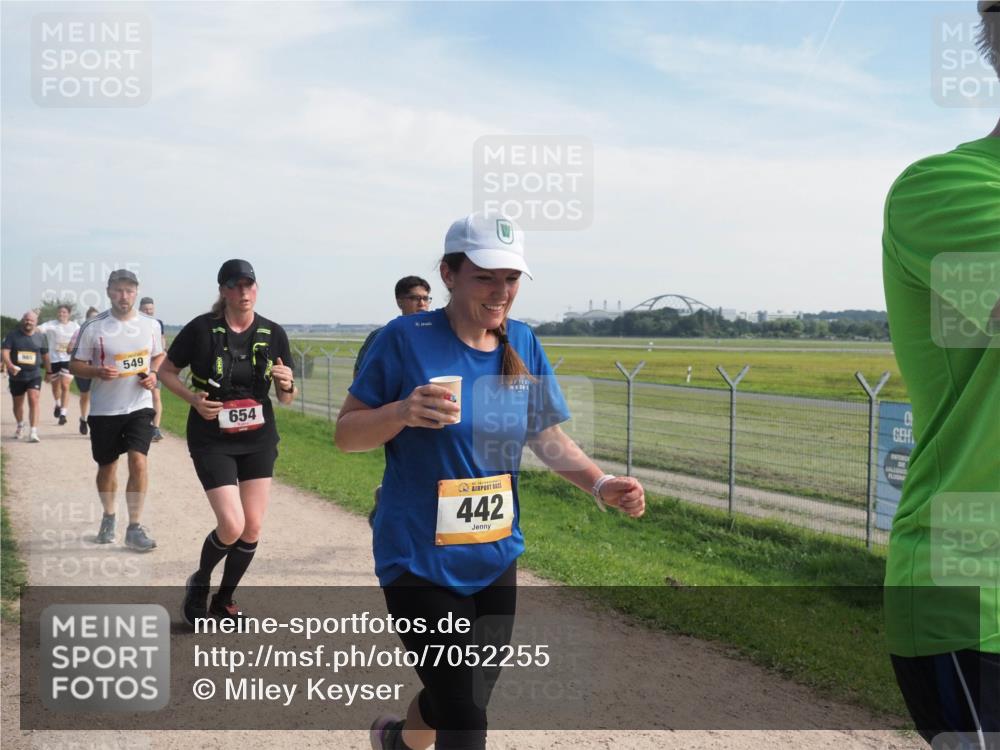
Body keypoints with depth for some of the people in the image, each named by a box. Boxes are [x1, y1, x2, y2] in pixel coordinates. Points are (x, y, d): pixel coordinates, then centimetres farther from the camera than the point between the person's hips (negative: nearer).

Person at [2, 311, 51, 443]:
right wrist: (10, 365, -32)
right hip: (16, 376, 1)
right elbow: (5, 351, -14)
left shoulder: (40, 337, 1)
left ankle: (33, 432, -19)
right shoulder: (13, 335, -3)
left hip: (34, 375, -1)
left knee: (33, 400, -17)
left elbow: (45, 356, 13)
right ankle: (20, 426, 43)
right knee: (18, 403, 16)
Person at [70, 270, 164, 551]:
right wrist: (98, 372, -20)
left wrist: (153, 374, -5)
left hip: (139, 406, 0)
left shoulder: (150, 325, 1)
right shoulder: (93, 327, -6)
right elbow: (75, 365, 0)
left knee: (138, 460, -15)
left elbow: (159, 356, 16)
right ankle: (108, 517, 38)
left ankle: (134, 528, -7)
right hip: (104, 409, 0)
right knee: (107, 466, 13)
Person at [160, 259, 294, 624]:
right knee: (232, 526, -13)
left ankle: (223, 601, 26)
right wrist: (193, 398, -16)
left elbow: (286, 398, 5)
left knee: (253, 528, 3)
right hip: (212, 440, -4)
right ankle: (199, 583, 19)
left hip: (259, 440, 4)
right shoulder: (202, 329, -10)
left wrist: (286, 385, -18)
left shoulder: (273, 333, -2)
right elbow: (166, 371, 1)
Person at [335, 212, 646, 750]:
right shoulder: (406, 339, -14)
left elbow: (548, 436, 7)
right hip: (420, 561, -5)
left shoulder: (523, 343, 0)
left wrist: (600, 485, -10)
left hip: (495, 558, 6)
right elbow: (345, 434, -9)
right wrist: (403, 412, -29)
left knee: (468, 699, 20)